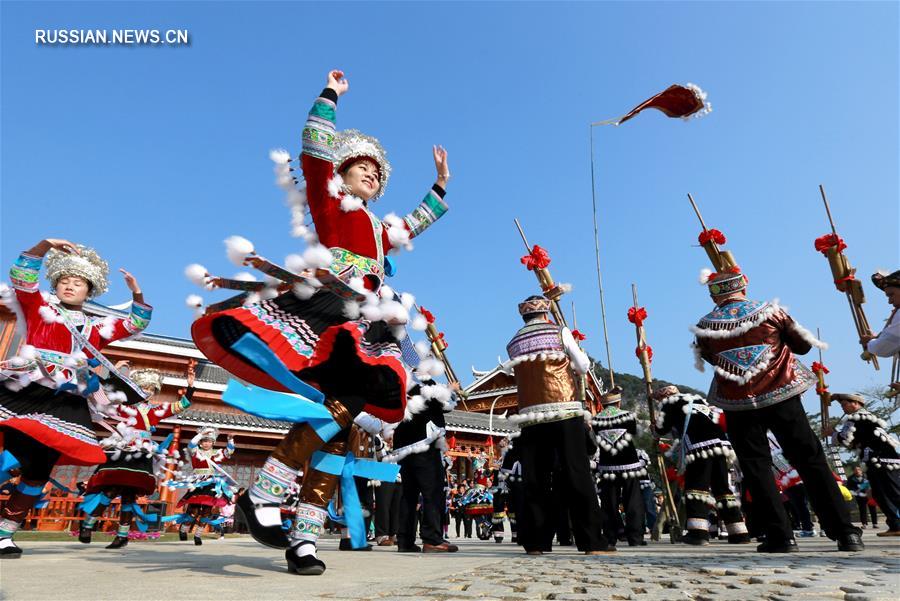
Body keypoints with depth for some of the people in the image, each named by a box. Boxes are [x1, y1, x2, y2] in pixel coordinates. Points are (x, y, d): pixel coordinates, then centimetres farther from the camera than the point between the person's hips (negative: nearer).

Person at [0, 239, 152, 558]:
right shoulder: (39, 308, 13)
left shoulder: (95, 327, 20)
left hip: (63, 403, 3)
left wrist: (137, 296, 0)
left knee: (39, 466, 1)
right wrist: (45, 245, -15)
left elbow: (135, 325, 17)